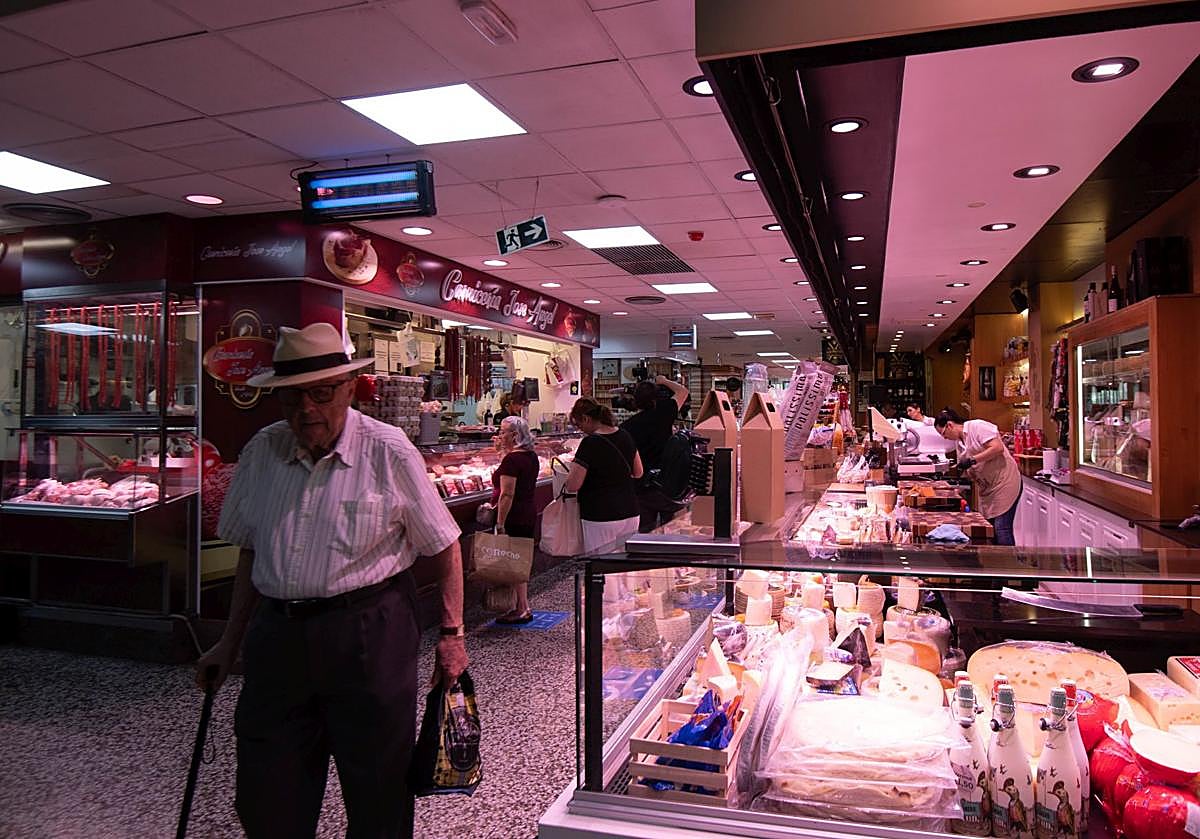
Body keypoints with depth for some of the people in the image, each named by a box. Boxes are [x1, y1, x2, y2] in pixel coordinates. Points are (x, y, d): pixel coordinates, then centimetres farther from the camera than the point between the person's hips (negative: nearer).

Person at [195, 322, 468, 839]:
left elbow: (443, 548, -2)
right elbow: (251, 554, 15)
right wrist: (231, 643, 17)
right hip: (276, 636, 4)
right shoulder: (261, 453, 5)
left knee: (377, 796, 9)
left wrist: (451, 634, -3)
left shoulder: (388, 452, -8)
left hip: (368, 634, -4)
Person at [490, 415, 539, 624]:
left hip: (514, 518, -9)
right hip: (529, 514, 9)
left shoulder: (512, 459, -18)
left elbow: (507, 494, -22)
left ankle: (523, 609, 3)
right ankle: (522, 606, 22)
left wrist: (500, 524, -21)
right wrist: (503, 451, 19)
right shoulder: (532, 456, 9)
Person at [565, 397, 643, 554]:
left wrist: (573, 468, 4)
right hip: (631, 515, 7)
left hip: (601, 518, -7)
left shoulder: (590, 443, -15)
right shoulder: (625, 437, 5)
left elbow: (572, 486, -14)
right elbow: (638, 473, 17)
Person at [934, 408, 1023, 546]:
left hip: (1004, 482, -9)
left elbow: (998, 448, -21)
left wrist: (972, 460, -21)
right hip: (987, 488, 9)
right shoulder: (959, 442, 15)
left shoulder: (977, 426, -10)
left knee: (1002, 530, -12)